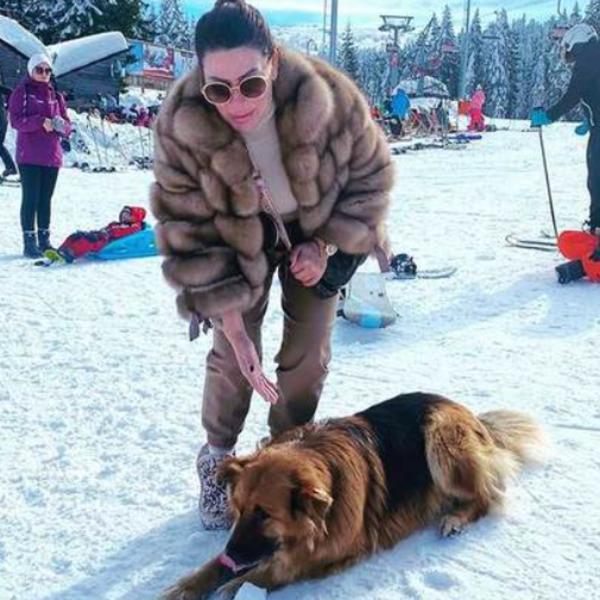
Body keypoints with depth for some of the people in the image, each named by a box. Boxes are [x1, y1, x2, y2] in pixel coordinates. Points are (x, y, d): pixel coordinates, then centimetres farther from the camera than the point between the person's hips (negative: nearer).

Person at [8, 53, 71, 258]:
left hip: (52, 156, 5)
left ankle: (44, 240, 17)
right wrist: (40, 121, -23)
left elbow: (67, 124, 13)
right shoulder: (22, 92, 0)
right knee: (31, 199, -4)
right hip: (29, 156, -5)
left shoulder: (55, 94, 14)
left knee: (46, 199, 10)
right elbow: (15, 120, -10)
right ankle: (29, 242, -1)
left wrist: (61, 125, -10)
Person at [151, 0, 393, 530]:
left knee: (308, 354, 2)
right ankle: (217, 460, 19)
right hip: (237, 241, 0)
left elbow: (371, 176, -13)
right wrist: (234, 331, -26)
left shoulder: (329, 97, -33)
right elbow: (189, 235, -23)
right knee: (232, 356, -5)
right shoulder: (180, 126, -32)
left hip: (320, 231, 1)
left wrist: (325, 244, -19)